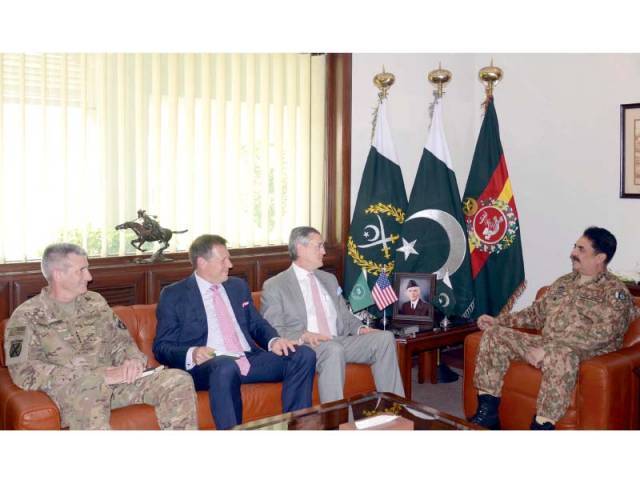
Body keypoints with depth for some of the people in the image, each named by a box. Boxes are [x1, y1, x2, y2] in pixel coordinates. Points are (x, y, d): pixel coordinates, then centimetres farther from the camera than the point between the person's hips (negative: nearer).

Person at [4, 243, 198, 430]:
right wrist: (98, 376, -20)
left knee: (179, 380, -15)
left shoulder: (95, 302, 16)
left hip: (113, 381, 5)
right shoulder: (26, 317, 0)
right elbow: (25, 373, -12)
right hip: (67, 389, -5)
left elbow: (121, 341, 18)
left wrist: (133, 360, -9)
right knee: (89, 392, -41)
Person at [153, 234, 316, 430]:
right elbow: (161, 347, 1)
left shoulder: (239, 286, 20)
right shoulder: (173, 295, 5)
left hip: (250, 360, 6)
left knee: (304, 355, -15)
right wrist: (191, 354, -20)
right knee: (226, 366, -40)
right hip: (206, 367, -5)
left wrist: (273, 341, -1)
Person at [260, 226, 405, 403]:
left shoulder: (329, 279, 23)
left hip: (341, 342, 6)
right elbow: (272, 331, -5)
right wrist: (302, 336, -22)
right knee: (333, 349, -37)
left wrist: (359, 328, 3)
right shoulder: (274, 286, 2)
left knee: (384, 338, -15)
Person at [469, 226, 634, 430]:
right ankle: (487, 411, -9)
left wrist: (547, 349, -27)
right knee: (494, 334, -6)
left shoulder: (615, 292, -6)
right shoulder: (563, 282, 19)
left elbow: (602, 334, -20)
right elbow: (537, 313, 25)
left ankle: (542, 426, -35)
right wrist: (499, 320, 10)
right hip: (545, 345, 8)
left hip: (586, 354, -7)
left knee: (559, 354, -41)